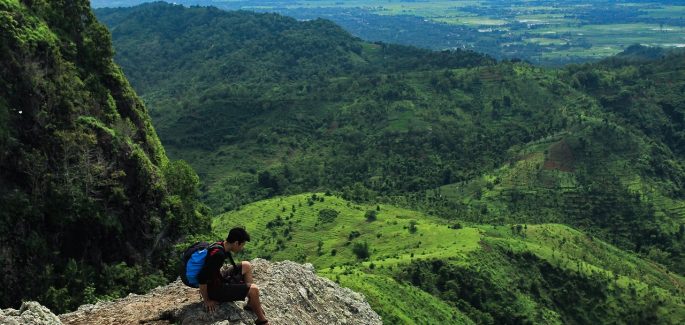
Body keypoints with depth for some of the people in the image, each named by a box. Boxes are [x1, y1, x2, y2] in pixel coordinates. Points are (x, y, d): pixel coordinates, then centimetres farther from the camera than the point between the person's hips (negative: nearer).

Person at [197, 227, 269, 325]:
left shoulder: (221, 246, 0)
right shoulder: (218, 254, -30)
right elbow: (201, 278, -31)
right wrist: (206, 300, -21)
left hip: (218, 281, 10)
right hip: (214, 289, -10)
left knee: (246, 266, 12)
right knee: (254, 289, -16)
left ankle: (251, 304, 14)